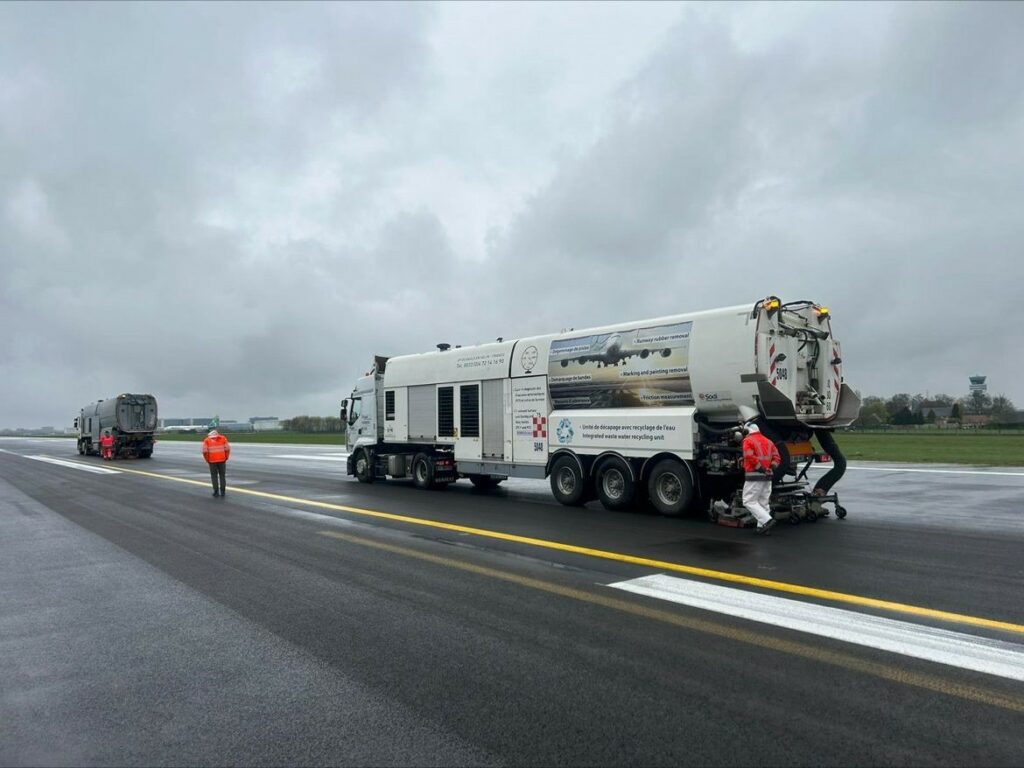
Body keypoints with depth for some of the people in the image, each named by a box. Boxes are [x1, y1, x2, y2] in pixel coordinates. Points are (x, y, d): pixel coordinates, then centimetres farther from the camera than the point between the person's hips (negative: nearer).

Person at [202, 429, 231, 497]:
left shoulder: (207, 440, 5)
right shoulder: (223, 438, 6)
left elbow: (205, 451, -5)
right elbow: (227, 449, -1)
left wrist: (207, 460, 6)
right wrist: (226, 458, 9)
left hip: (212, 461, -1)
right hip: (222, 460, 1)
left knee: (214, 476, 10)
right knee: (222, 476, 10)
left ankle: (216, 492, 8)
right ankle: (223, 491, 8)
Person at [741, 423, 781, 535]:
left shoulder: (748, 440, -5)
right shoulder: (768, 441, 17)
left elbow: (750, 457, -19)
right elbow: (777, 457, 10)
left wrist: (760, 468, -16)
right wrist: (771, 468, 2)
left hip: (754, 475, -7)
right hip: (768, 476, 7)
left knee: (749, 501, -4)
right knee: (763, 502, 14)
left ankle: (767, 520, -16)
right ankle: (762, 526, 14)